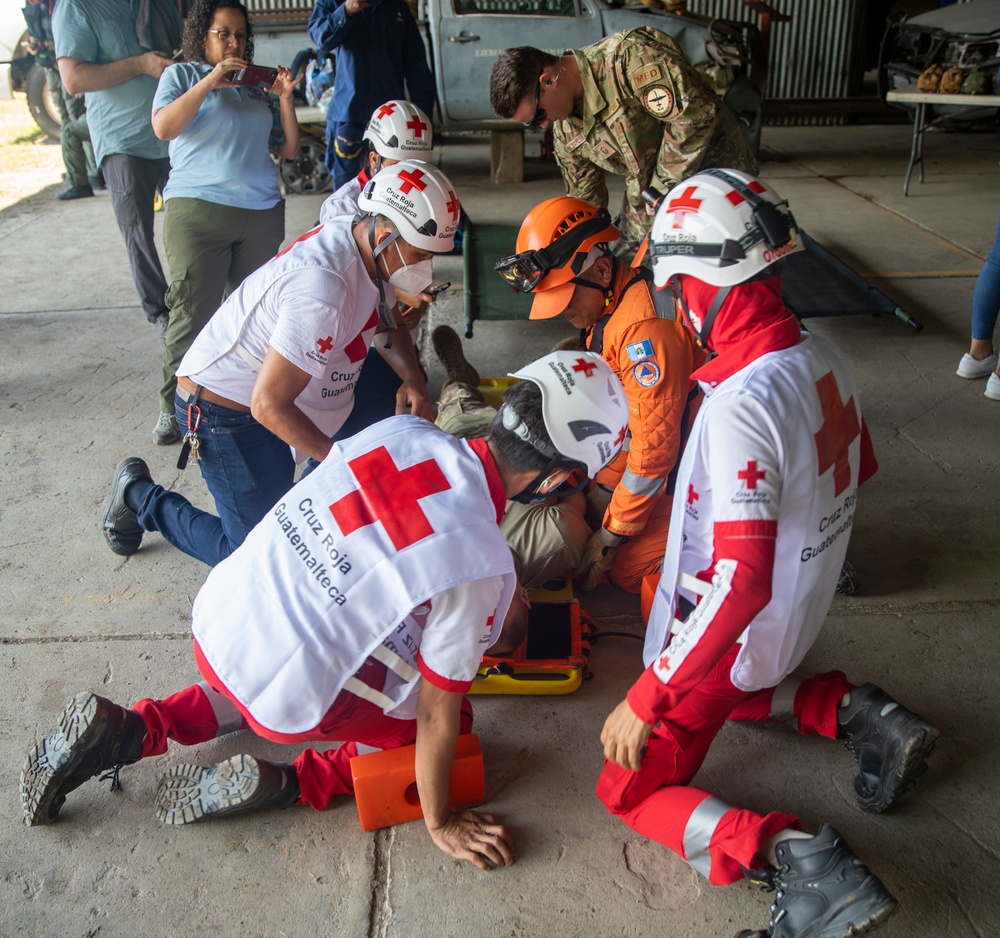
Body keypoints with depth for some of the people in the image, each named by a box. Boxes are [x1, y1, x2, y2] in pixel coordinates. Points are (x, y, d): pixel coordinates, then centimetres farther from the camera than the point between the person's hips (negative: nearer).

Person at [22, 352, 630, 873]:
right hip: (288, 694, -6)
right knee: (453, 723, 13)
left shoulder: (400, 430, -6)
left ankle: (128, 731, 21)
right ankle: (283, 784, 1)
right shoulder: (478, 566, -22)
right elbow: (437, 714, -11)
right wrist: (440, 824, 7)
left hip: (215, 620, 6)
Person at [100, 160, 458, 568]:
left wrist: (412, 378, -3)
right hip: (223, 408, -9)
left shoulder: (367, 249, -6)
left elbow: (386, 324, 15)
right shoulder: (322, 289, -33)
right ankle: (141, 498, 13)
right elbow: (268, 405, -30)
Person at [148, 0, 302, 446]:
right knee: (192, 312, -8)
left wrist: (285, 98, 3)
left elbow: (288, 149, 16)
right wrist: (210, 81, -11)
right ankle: (174, 405, 0)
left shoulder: (259, 86, 19)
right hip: (198, 209, -4)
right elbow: (163, 127, -7)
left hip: (262, 213, 4)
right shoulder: (182, 75, 11)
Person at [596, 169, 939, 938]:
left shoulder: (739, 406, -33)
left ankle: (785, 853, -12)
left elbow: (741, 584, -34)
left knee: (631, 791, 7)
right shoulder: (821, 357, -6)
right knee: (719, 688, 37)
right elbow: (857, 470, 11)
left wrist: (645, 701, -27)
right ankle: (851, 712, 19)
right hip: (795, 619, 8)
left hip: (732, 635, -8)